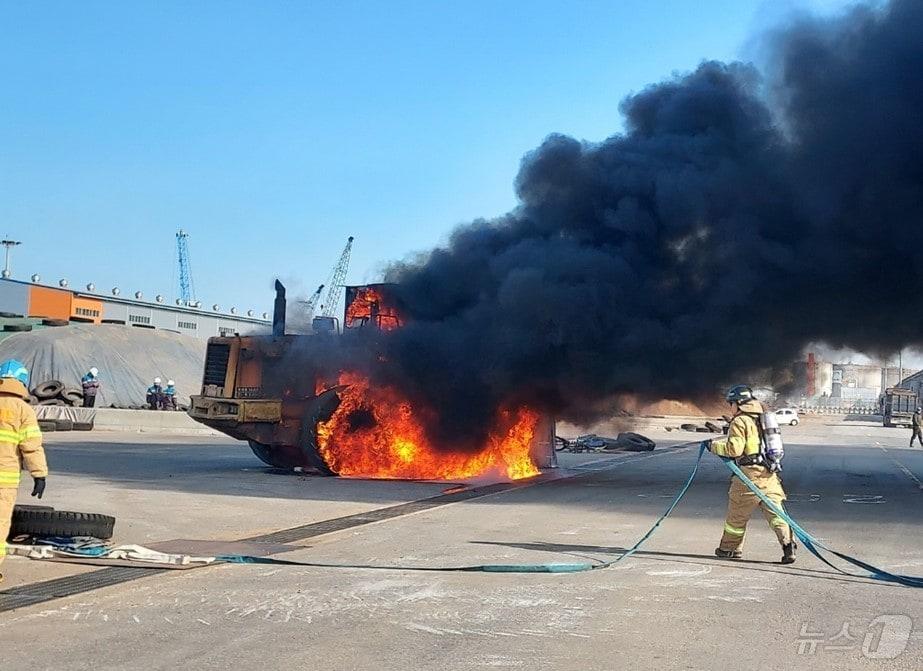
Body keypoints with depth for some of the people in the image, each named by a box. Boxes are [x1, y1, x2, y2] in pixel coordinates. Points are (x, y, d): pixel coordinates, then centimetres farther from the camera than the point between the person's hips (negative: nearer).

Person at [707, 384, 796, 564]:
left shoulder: (740, 421, -8)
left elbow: (734, 448, -16)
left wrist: (715, 446, -1)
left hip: (749, 474, -6)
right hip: (770, 474, 6)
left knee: (737, 514, 9)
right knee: (774, 510, 1)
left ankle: (730, 548, 21)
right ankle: (788, 544, -15)